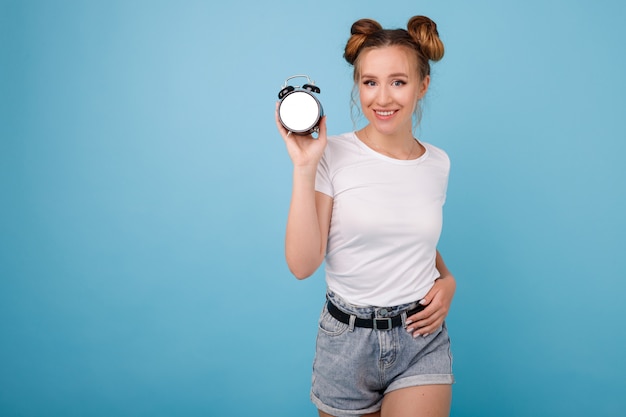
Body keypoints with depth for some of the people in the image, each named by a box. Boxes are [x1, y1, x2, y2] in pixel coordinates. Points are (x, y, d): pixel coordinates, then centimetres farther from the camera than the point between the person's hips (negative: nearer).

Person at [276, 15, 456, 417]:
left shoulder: (438, 163, 3)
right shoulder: (334, 154, -9)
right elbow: (303, 264, -15)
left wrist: (447, 279, 1)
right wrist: (304, 169, -20)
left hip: (422, 339, 2)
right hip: (348, 339, -2)